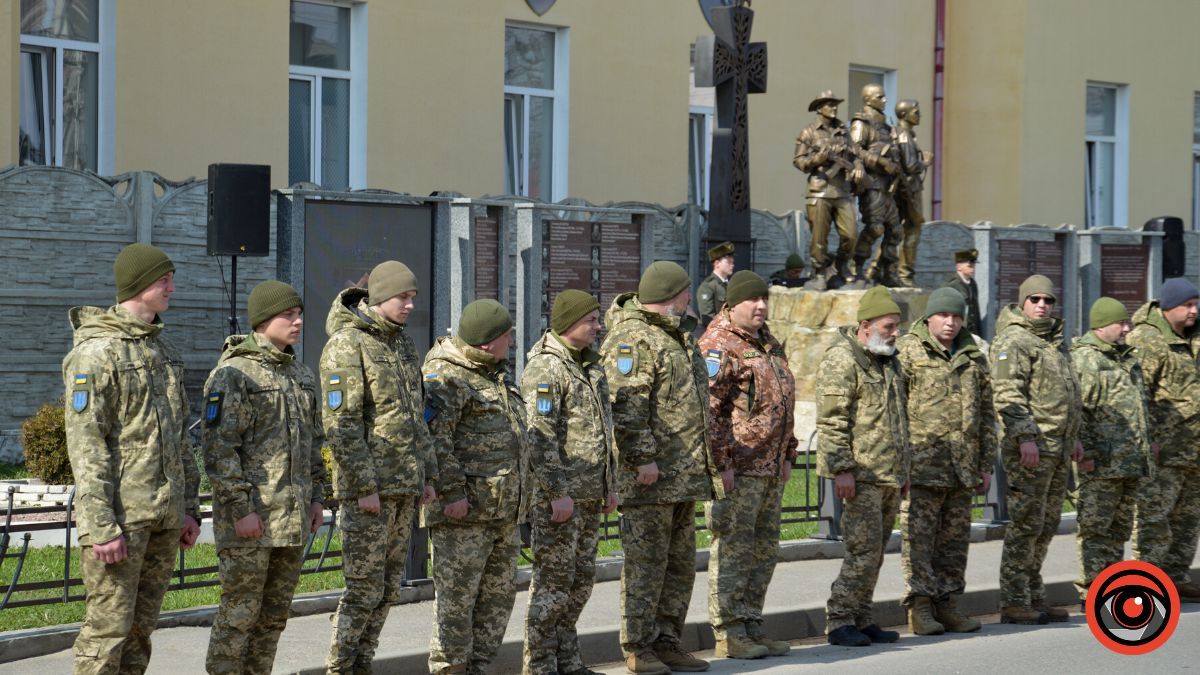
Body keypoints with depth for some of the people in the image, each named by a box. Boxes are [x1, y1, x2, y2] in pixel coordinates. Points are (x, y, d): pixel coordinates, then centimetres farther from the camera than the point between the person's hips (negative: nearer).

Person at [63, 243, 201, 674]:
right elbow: (85, 445, -15)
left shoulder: (163, 349, 15)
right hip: (121, 513, -8)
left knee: (142, 626, 11)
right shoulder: (97, 351, -10)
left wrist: (189, 507, 16)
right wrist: (101, 526, -19)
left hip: (165, 516, 8)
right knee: (108, 628, -6)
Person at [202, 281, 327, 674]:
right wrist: (240, 508, -19)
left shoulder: (301, 374, 14)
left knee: (275, 613, 12)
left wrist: (317, 496, 15)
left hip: (293, 518, 8)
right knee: (239, 613, -4)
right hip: (250, 517, -8)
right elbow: (218, 448, -16)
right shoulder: (232, 375, -11)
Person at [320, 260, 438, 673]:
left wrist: (427, 474, 18)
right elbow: (341, 423, -16)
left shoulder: (402, 341, 15)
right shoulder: (346, 345, -11)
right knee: (364, 588, -6)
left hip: (404, 485, 8)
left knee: (389, 588, 10)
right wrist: (365, 486, -19)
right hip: (368, 487, -8)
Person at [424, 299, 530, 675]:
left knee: (499, 594, 12)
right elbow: (434, 439, -20)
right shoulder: (445, 377, -12)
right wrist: (452, 492, -23)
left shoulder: (496, 374, 19)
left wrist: (518, 497, 25)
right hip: (464, 510, -9)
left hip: (504, 512, 10)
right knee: (456, 599, -5)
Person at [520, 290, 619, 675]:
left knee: (581, 581, 12)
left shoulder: (591, 365, 15)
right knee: (553, 582, -4)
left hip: (589, 496, 9)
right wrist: (557, 492, -21)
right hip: (557, 495, -9)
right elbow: (541, 437, -19)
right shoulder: (545, 368, -13)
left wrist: (610, 484, 19)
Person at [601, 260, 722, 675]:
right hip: (650, 476, -10)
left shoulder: (678, 336, 21)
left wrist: (711, 461, 26)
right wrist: (642, 457, -24)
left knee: (681, 563, 12)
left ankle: (667, 642, 19)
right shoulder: (632, 339, -11)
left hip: (685, 476, 10)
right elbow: (625, 405, -20)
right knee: (646, 563, -5)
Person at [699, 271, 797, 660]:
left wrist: (787, 454, 20)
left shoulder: (768, 344, 18)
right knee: (732, 550, -5)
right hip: (736, 470, -9)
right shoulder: (719, 346, -11)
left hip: (771, 468, 9)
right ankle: (729, 635, -1)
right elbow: (707, 408, -17)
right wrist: (720, 462, -20)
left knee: (764, 551, 12)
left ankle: (751, 627, 20)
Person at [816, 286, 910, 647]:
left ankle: (861, 618, 17)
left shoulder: (889, 360, 18)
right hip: (861, 475, -9)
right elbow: (831, 420, -16)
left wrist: (904, 468, 25)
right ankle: (839, 620, -4)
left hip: (890, 475, 9)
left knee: (874, 551, 11)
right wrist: (842, 468, -21)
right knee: (864, 550, -11)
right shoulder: (842, 360, -11)